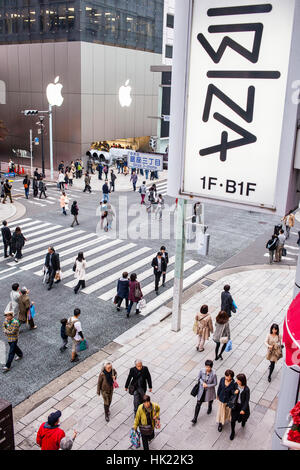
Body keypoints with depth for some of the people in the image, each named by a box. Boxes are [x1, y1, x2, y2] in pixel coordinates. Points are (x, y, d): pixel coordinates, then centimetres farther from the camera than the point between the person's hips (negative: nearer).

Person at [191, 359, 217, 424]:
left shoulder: (213, 374, -28)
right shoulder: (202, 371, -21)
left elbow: (215, 383, -15)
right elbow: (199, 378, -3)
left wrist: (207, 385, -22)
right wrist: (202, 383, -21)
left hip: (209, 390, -1)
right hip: (202, 390, 1)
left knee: (210, 401, 28)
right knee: (198, 403, 3)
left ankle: (210, 408, 63)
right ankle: (195, 418, 13)